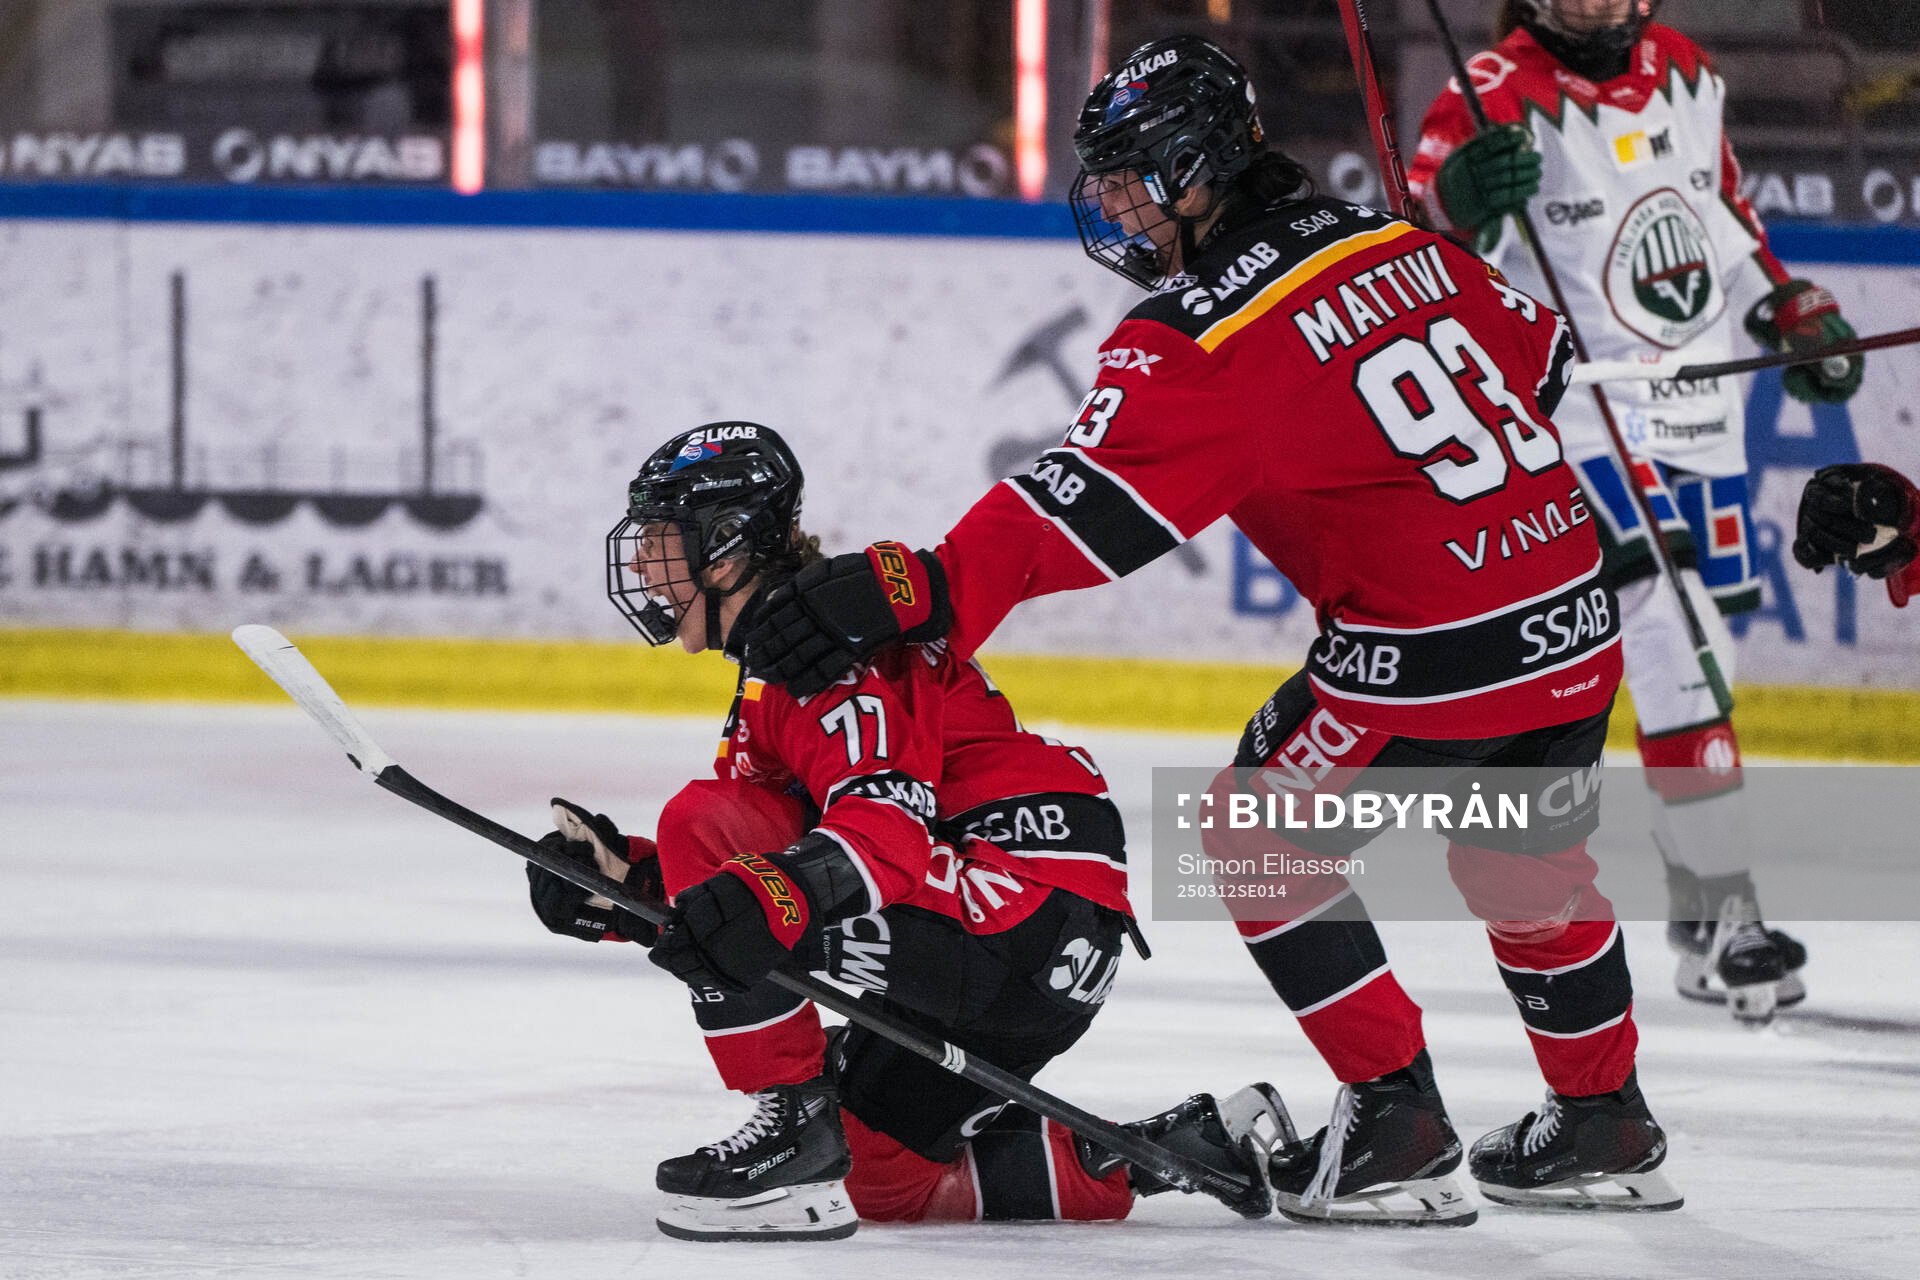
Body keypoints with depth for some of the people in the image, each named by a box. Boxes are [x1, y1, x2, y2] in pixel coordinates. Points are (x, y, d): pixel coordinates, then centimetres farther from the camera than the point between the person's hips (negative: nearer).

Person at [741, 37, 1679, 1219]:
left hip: (1433, 658, -8)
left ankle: (1398, 1126, 9)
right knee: (1527, 862, 27)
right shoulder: (1396, 246, 8)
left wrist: (916, 593, -32)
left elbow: (1084, 505, -25)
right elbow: (1541, 355, 21)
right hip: (1577, 624, 8)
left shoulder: (1201, 338, -14)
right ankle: (1605, 1131, 38)